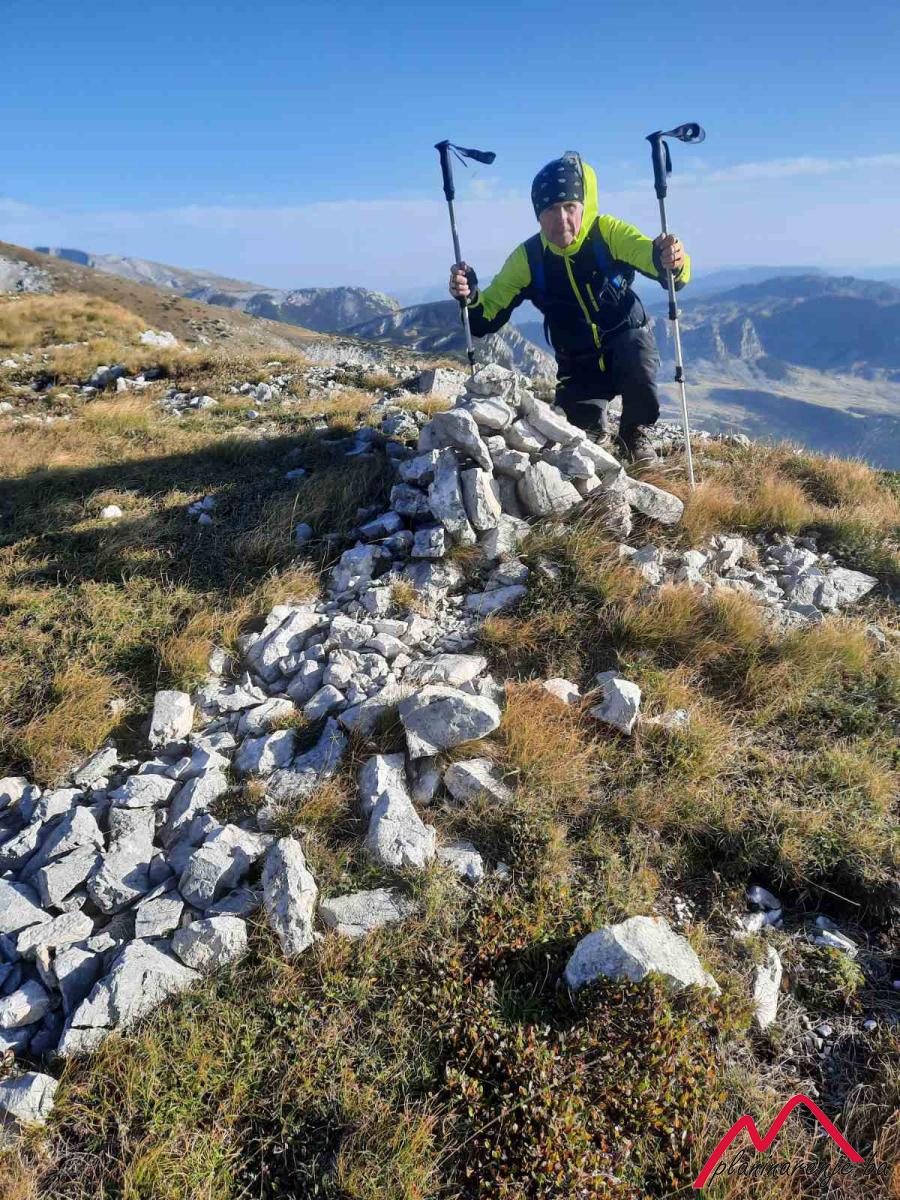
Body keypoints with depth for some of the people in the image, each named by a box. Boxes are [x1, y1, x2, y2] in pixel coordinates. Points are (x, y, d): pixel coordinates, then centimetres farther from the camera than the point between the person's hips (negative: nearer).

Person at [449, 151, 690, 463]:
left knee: (638, 365, -35)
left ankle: (634, 434, -1)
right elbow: (487, 317, -11)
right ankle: (597, 437, 29)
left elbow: (650, 253, -30)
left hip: (627, 337, -2)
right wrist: (469, 297, -34)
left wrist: (672, 261, -54)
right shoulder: (527, 258, -13)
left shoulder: (608, 233, -17)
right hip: (579, 365, 2)